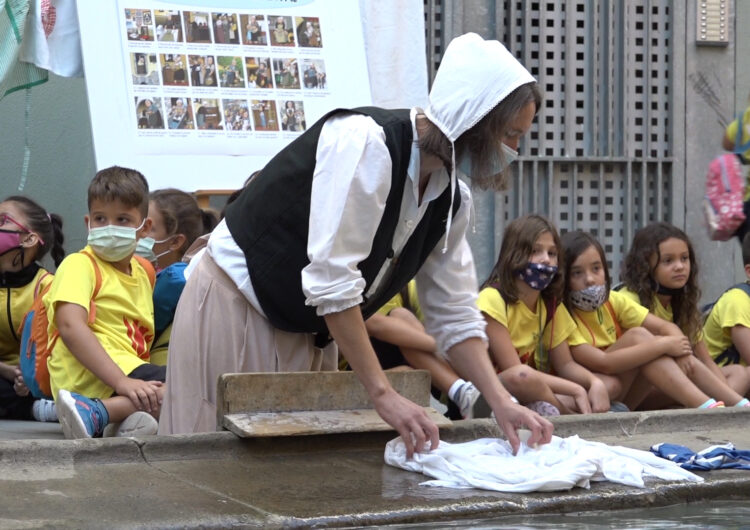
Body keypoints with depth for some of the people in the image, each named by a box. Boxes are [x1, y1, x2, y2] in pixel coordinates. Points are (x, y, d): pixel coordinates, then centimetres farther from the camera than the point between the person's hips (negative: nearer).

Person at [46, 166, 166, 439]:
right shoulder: (79, 265, 2)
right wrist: (122, 382, -27)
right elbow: (70, 326, -16)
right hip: (89, 377, -8)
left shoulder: (141, 271, 28)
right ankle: (95, 413, -30)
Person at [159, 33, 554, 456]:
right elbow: (333, 280, -30)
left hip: (308, 333, 8)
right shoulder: (366, 143, -26)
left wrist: (502, 404, -10)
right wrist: (384, 395, -28)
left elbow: (456, 317, 3)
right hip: (235, 305, -8)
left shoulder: (452, 200, -1)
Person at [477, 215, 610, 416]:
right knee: (522, 377, -37)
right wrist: (575, 390, -23)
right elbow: (514, 370, -20)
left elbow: (565, 364, 8)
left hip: (528, 398, 6)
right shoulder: (492, 299, -16)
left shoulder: (551, 304, 9)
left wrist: (595, 383, -14)